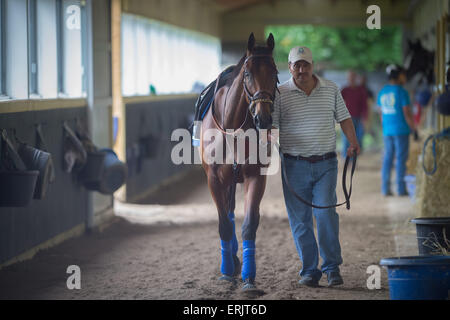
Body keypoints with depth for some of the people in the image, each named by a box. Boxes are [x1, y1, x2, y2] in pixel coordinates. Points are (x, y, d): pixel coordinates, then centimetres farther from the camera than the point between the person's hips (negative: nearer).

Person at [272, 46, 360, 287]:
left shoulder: (331, 89, 7)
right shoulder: (280, 94, 0)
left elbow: (344, 118, 10)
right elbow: (270, 125, -4)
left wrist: (353, 142, -5)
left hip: (326, 164, 0)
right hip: (294, 166, 0)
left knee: (326, 213, -10)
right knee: (300, 220, 2)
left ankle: (332, 268, 0)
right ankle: (309, 270, 11)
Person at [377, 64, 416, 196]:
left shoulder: (382, 92, 8)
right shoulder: (401, 92, -11)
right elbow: (407, 113, -13)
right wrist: (413, 129, -5)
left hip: (387, 131, 6)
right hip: (401, 130, -6)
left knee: (387, 159, 9)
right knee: (401, 159, -1)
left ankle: (385, 189, 8)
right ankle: (401, 189, 1)